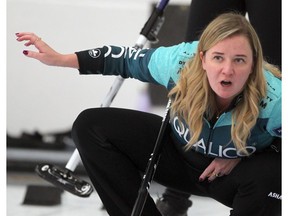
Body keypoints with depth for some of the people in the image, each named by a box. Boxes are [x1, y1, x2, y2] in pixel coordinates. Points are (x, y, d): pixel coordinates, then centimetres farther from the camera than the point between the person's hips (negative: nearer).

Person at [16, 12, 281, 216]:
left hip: (236, 173, -3)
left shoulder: (273, 100, -36)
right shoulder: (180, 63, -27)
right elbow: (126, 59, -7)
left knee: (270, 175, -40)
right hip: (181, 154, 3)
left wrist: (239, 157, -22)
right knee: (91, 126, -9)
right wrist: (61, 59, -9)